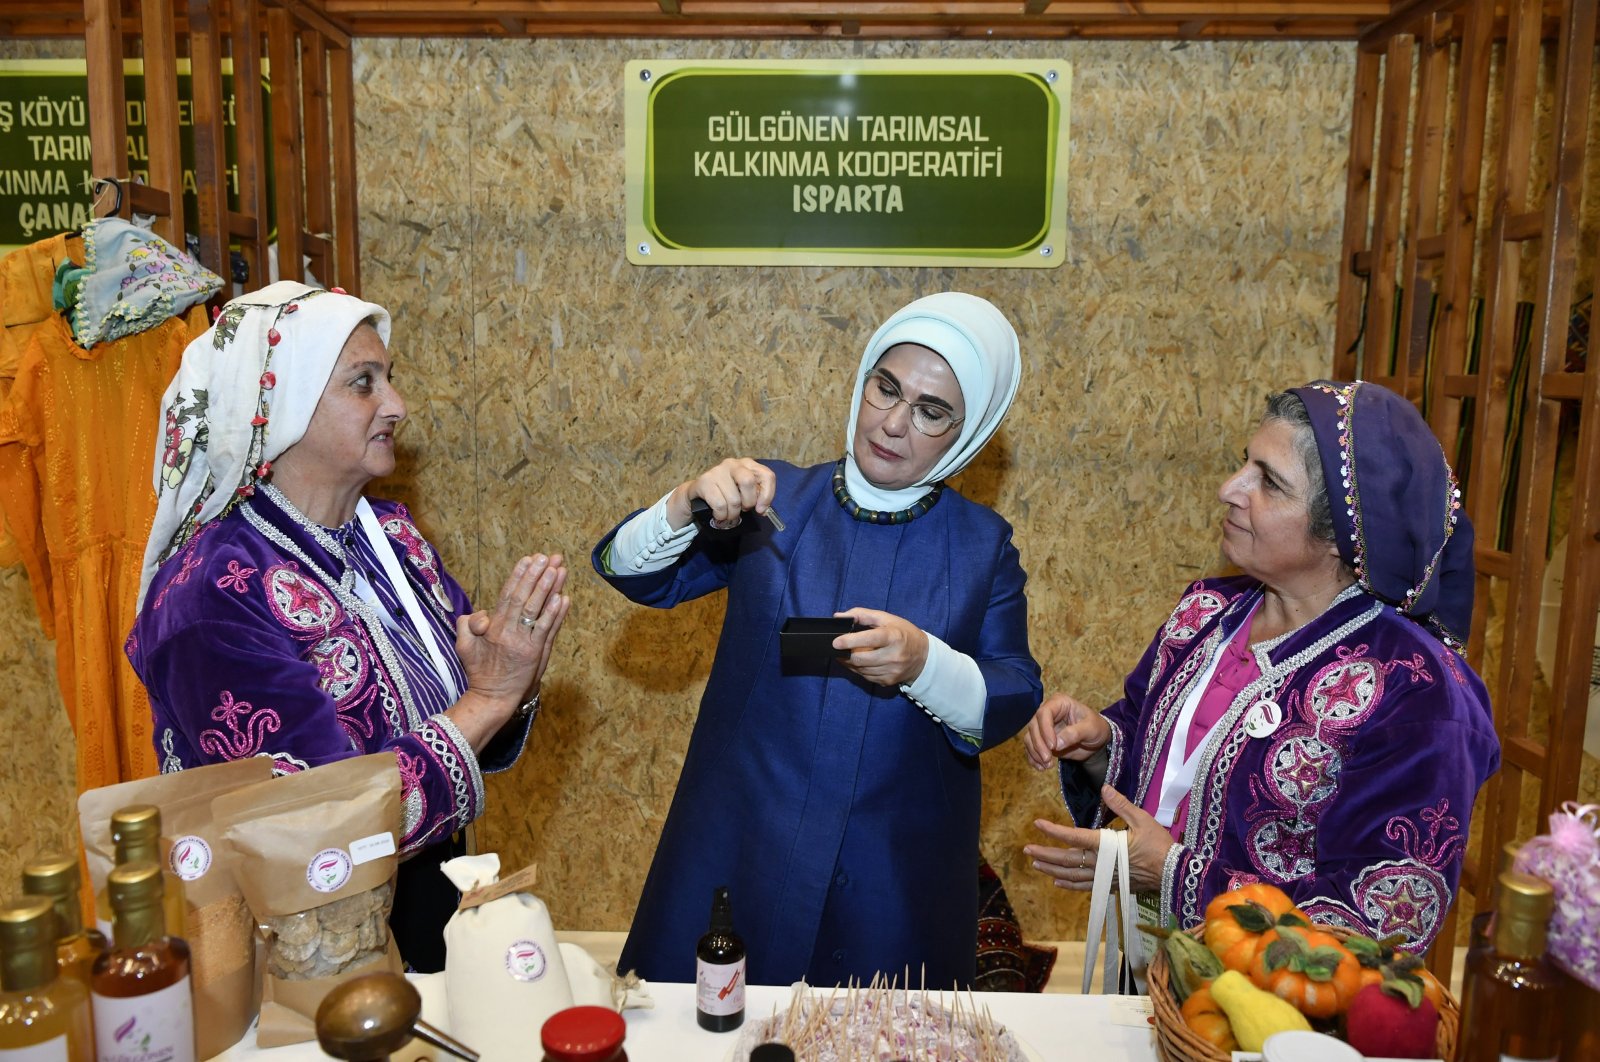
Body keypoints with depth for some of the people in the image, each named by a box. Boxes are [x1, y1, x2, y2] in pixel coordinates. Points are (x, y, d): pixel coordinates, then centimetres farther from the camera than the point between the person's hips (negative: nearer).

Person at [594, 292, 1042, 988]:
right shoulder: (772, 501, 0)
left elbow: (1013, 702, -5)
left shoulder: (982, 544, 1)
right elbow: (631, 572, -3)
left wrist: (923, 663, -24)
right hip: (742, 850, 0)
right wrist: (686, 505, -23)